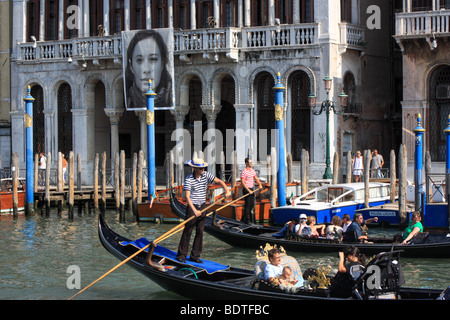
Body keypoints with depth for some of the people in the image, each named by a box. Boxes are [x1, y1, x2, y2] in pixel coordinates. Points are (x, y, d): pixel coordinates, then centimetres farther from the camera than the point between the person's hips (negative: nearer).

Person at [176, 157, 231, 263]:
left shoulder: (206, 175, 1)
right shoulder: (189, 179, -13)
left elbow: (219, 181, 0)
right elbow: (187, 196, -18)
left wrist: (227, 190, -19)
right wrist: (194, 210, -27)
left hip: (202, 207, 5)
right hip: (192, 207, -5)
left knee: (200, 231, 4)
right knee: (187, 231, -3)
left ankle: (195, 256, 10)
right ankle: (181, 255, 5)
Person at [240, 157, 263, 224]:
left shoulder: (252, 170, 12)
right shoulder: (244, 172, -14)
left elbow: (256, 178, 14)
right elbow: (243, 182, -19)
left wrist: (259, 184, -6)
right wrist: (249, 190, -23)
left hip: (251, 189, 8)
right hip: (246, 189, -8)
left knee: (252, 204, 11)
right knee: (247, 204, -6)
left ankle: (244, 217, 22)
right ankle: (247, 219, 0)